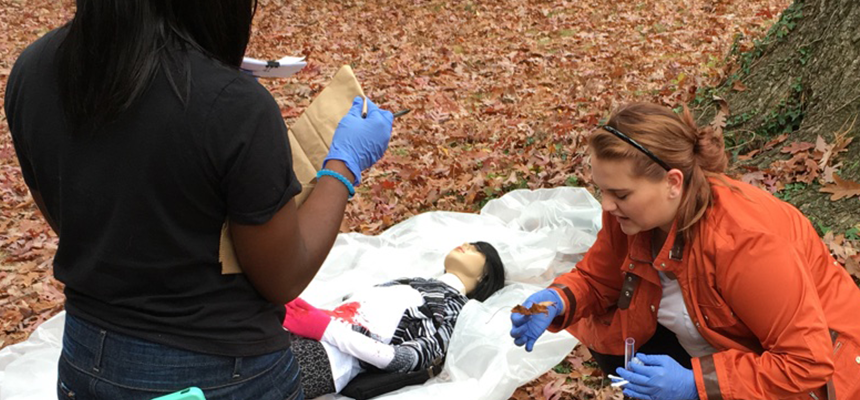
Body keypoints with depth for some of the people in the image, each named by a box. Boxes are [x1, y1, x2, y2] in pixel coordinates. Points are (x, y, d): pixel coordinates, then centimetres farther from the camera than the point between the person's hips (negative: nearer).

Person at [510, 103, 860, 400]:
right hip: (716, 350, 6)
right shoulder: (630, 213, -16)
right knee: (604, 335, -9)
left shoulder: (745, 242, -36)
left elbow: (809, 362, -32)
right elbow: (596, 280, 0)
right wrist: (556, 303, -23)